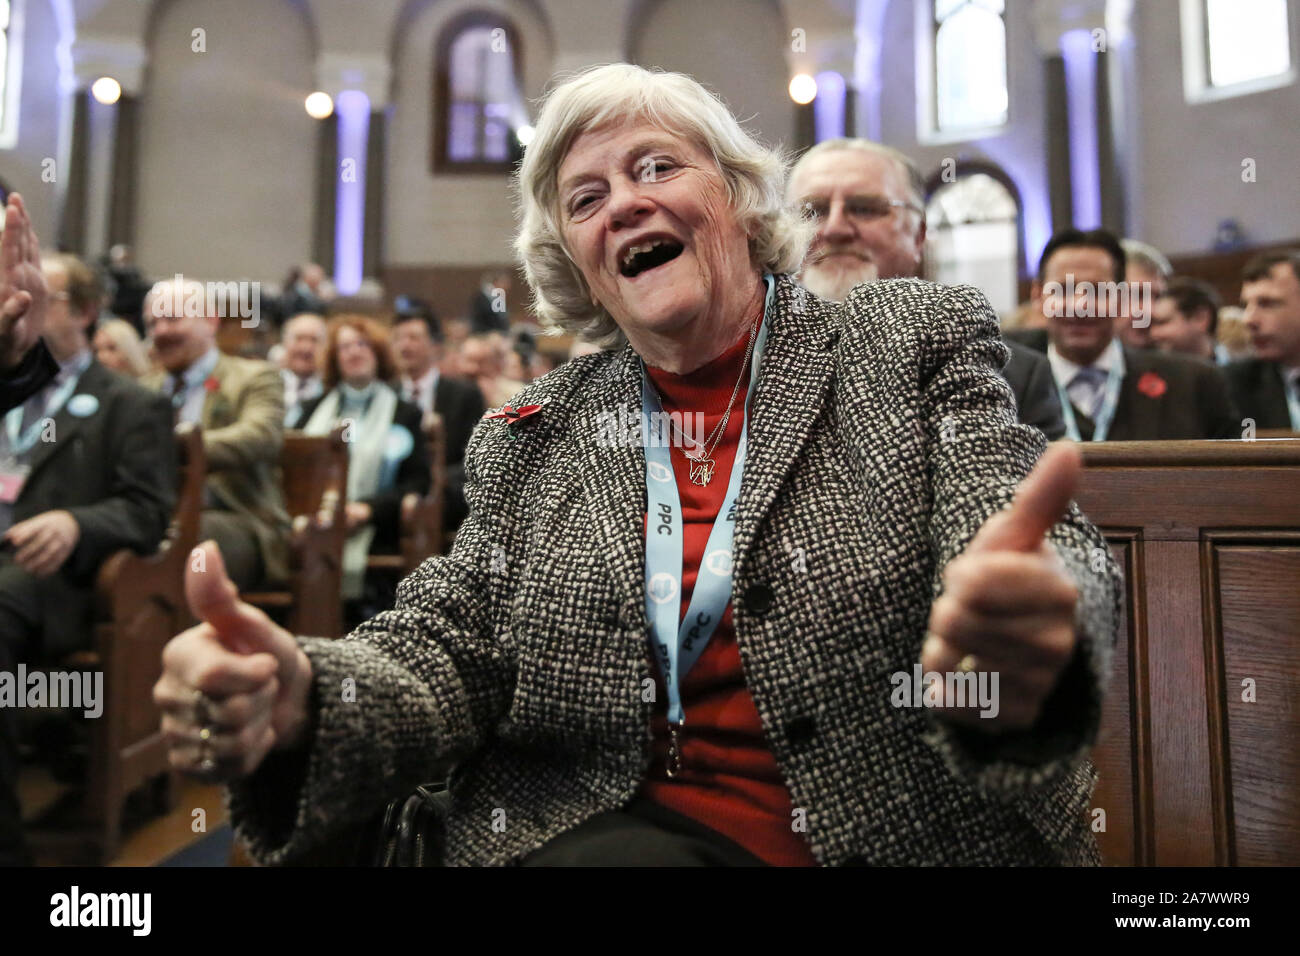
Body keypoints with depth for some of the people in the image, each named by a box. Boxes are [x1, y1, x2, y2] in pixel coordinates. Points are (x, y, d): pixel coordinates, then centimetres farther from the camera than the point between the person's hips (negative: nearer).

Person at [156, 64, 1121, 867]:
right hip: (631, 825, 1)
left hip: (908, 830, 0)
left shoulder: (923, 338, 2)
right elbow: (448, 654, 2)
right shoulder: (531, 441, 8)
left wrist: (1025, 647, -34)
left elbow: (1055, 559, -9)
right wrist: (295, 702, -20)